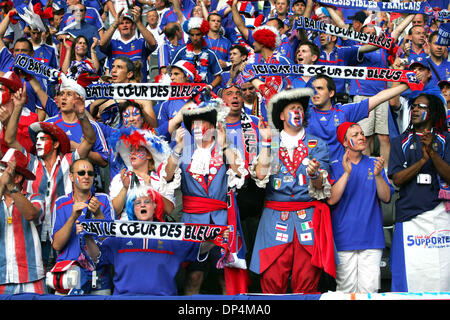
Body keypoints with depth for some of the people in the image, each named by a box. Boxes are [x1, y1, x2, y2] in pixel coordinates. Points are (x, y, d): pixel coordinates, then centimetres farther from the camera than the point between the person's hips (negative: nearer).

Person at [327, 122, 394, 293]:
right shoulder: (335, 167, 3)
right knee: (347, 289, 1)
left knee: (369, 289, -1)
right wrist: (347, 173, -19)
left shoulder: (374, 164, 9)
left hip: (372, 238, 2)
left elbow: (386, 197, 1)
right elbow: (331, 199, -10)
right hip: (344, 238, -2)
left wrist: (377, 175, -15)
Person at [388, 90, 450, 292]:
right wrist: (423, 159, -11)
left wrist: (432, 152, -15)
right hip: (409, 214, 0)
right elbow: (397, 179, 0)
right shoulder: (401, 142, 13)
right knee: (409, 274, -4)